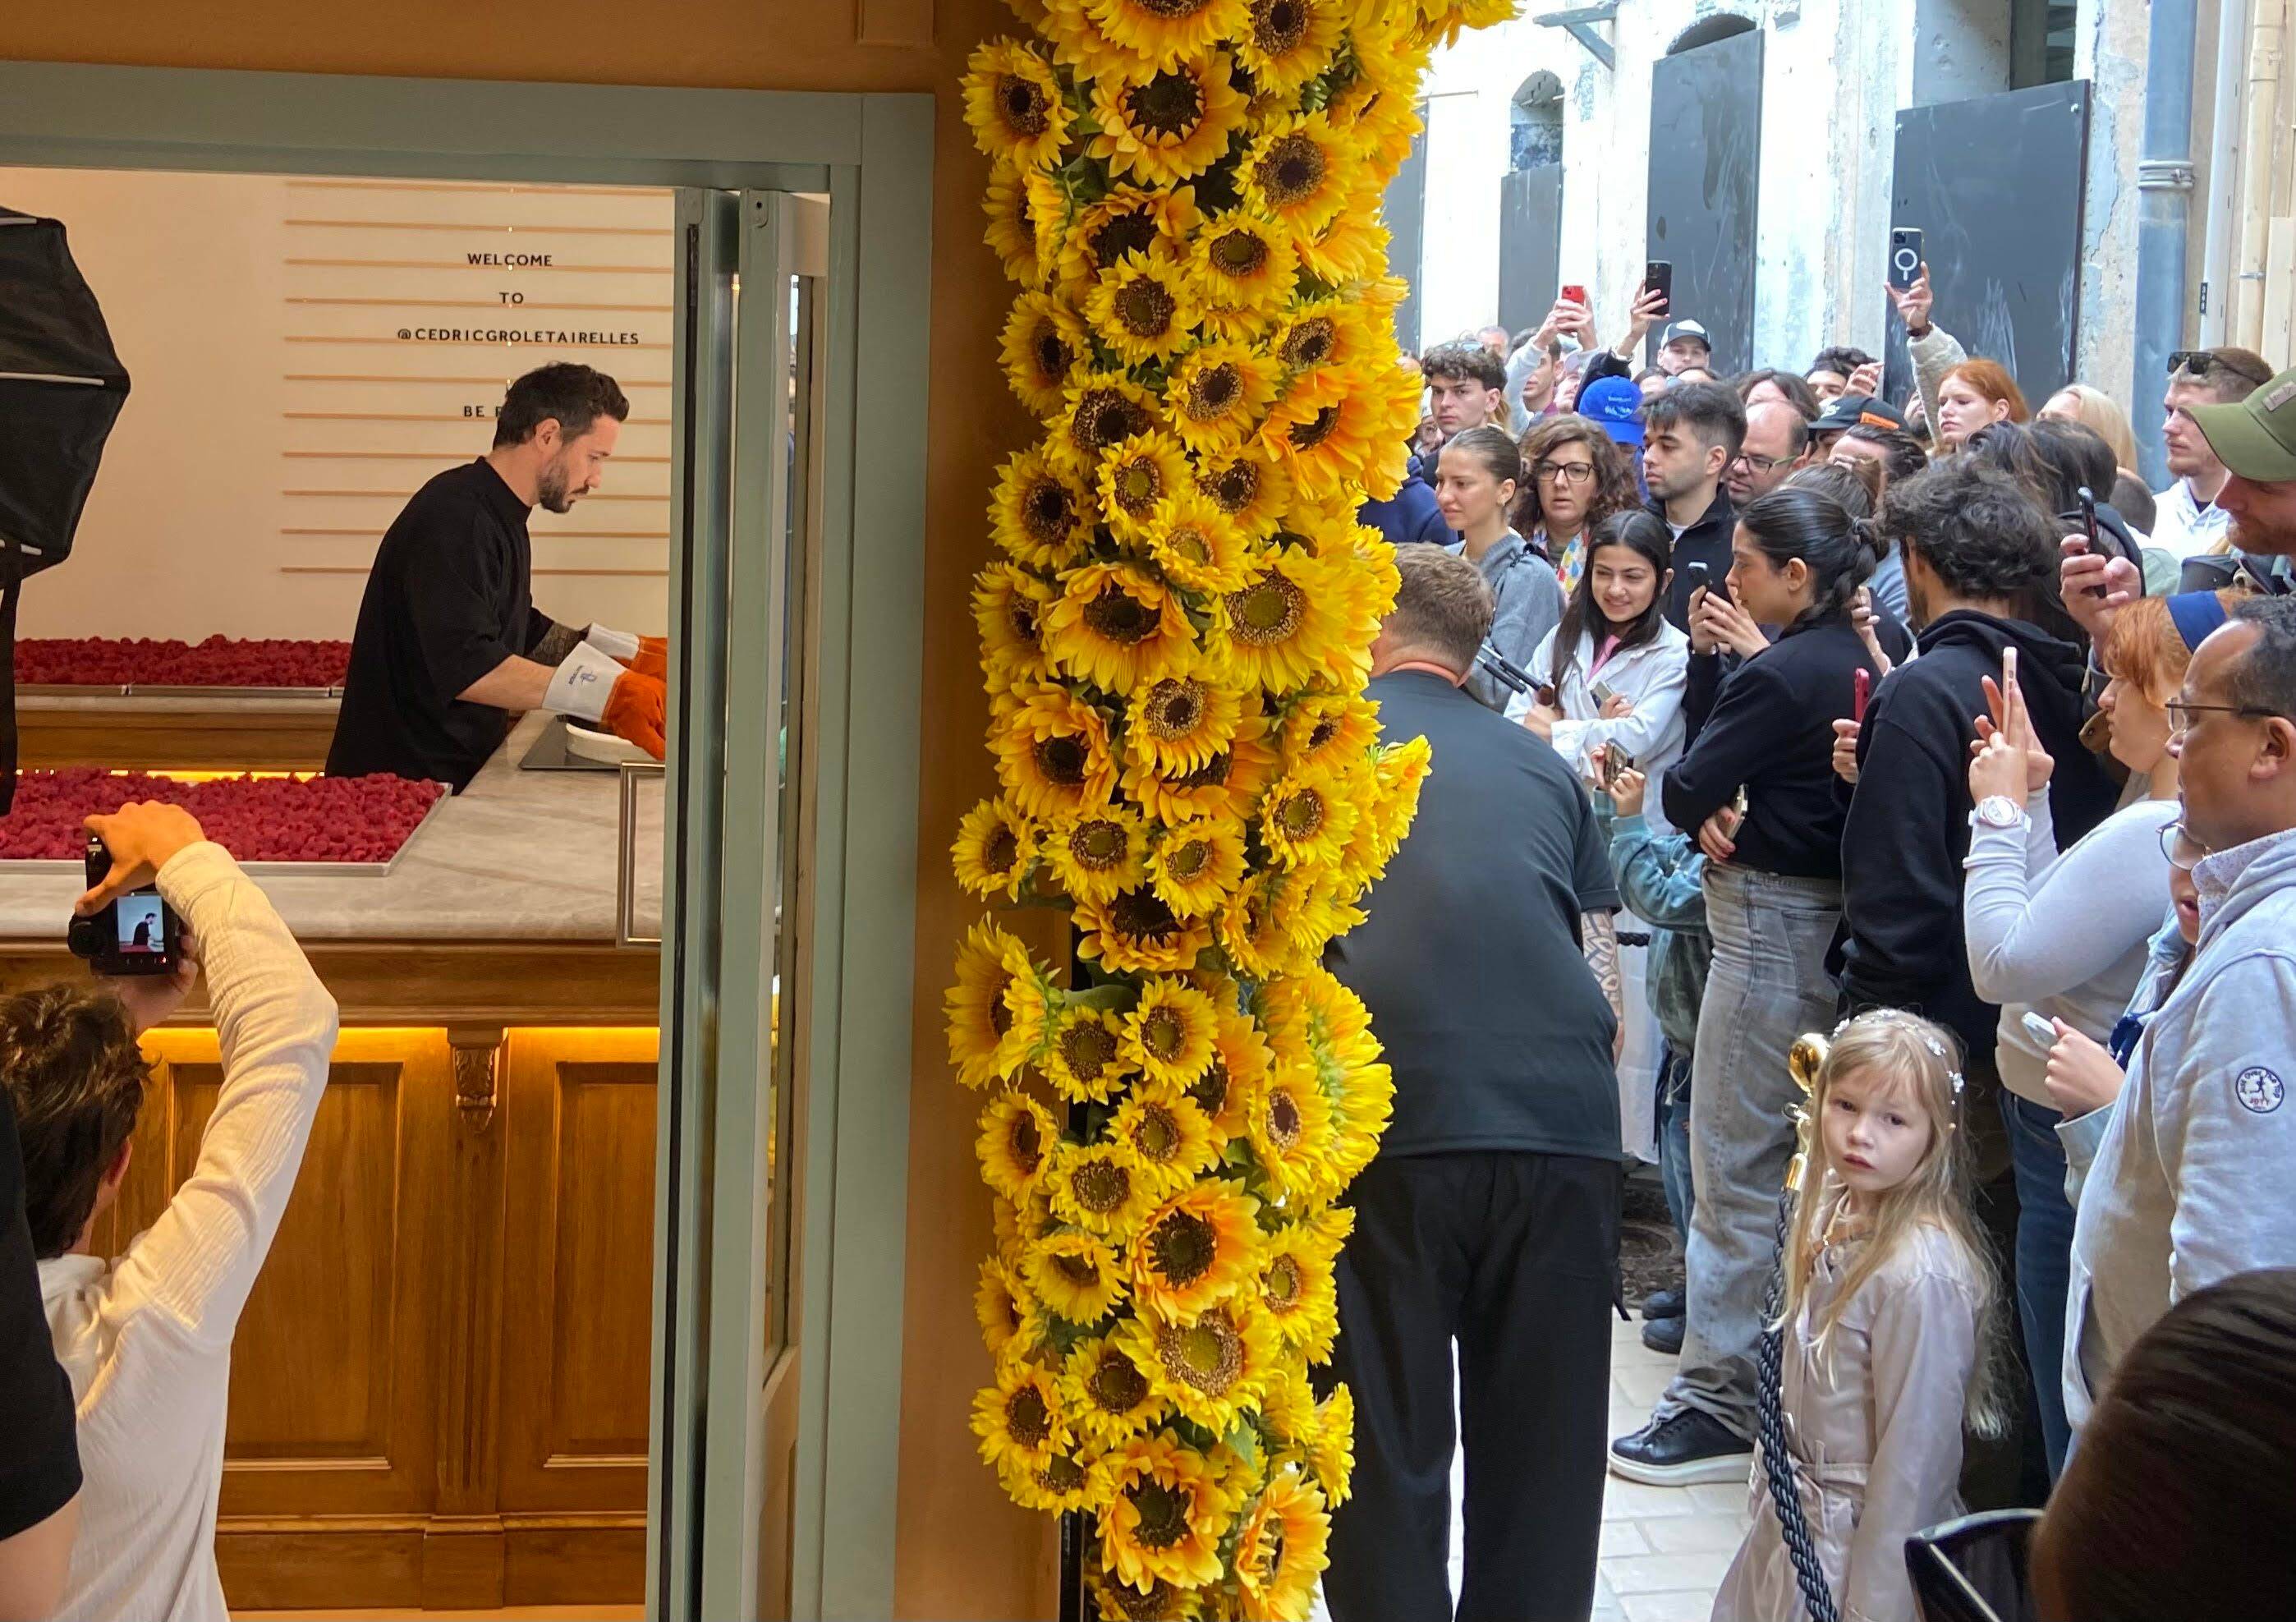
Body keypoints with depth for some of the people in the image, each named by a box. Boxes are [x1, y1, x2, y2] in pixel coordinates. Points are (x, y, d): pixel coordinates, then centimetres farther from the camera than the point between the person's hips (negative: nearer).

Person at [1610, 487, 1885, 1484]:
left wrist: (1705, 809, 5)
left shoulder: (1781, 674, -19)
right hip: (1831, 922, 9)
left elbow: (1686, 792, -16)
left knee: (1735, 1168, -3)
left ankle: (1720, 1402, 1)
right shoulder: (1855, 663, 8)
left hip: (1770, 926, -9)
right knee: (1801, 1162, 17)